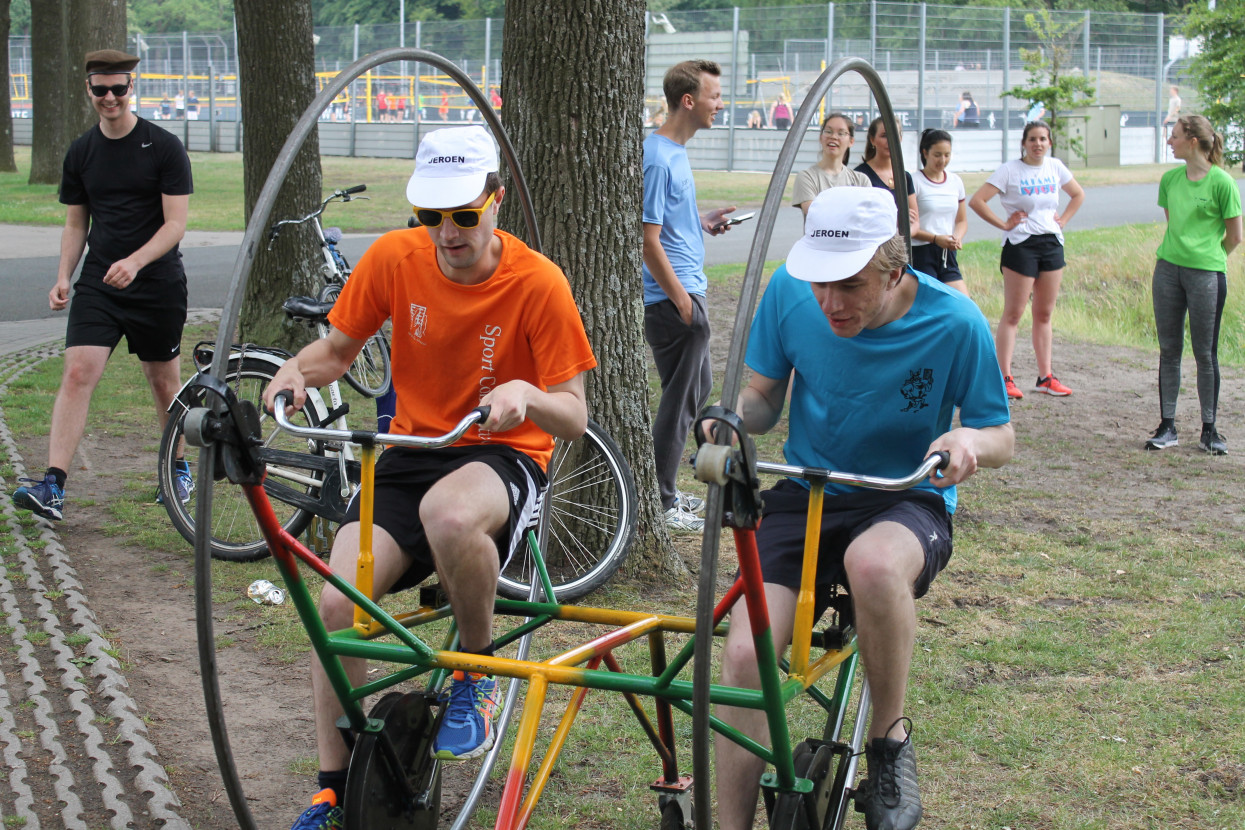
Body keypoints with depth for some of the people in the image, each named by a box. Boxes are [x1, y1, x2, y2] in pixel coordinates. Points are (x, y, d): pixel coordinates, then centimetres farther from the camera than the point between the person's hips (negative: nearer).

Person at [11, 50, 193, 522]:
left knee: (164, 382, 9)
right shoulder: (81, 153, 8)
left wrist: (135, 261, -25)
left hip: (157, 284, -3)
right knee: (78, 374, -12)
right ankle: (52, 487, -19)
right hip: (97, 284, 3)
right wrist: (63, 278, 1)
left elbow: (176, 223, -10)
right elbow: (76, 224, 15)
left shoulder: (164, 148, -5)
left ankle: (179, 469, 32)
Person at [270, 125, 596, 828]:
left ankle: (478, 672, -11)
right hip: (411, 452, 4)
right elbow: (339, 348, 10)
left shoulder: (537, 282, -15)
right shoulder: (394, 258, -5)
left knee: (450, 512, -41)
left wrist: (525, 393, -34)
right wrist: (301, 369, -14)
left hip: (503, 456, -4)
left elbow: (575, 417, -11)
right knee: (338, 603, -17)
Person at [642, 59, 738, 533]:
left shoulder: (676, 151, 11)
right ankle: (660, 504, 6)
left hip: (687, 292, 10)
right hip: (672, 297, -10)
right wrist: (683, 302, -20)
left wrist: (703, 222, 10)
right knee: (681, 398, -3)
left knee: (698, 388, 18)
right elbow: (649, 240, -21)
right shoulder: (658, 159, -19)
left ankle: (666, 491, 27)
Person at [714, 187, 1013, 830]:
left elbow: (1000, 438, -3)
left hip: (907, 504, -3)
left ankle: (890, 739, -14)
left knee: (873, 562, -40)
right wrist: (733, 416, -19)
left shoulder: (952, 322, -16)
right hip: (804, 496, 3)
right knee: (744, 654, -20)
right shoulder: (789, 292, -9)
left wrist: (970, 441, -27)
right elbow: (763, 397, 5)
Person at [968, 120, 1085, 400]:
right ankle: (1005, 379, -3)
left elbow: (1078, 195, 24)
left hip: (1052, 243, 5)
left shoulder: (1055, 167, 7)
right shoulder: (1010, 170, -8)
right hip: (1020, 245, -5)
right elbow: (976, 201, -14)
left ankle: (1045, 377, 16)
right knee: (1013, 315, -4)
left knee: (1044, 314, 10)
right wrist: (1004, 224, -12)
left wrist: (1062, 220, 10)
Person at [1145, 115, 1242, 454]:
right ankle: (1167, 425, 13)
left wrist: (1207, 257, 7)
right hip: (1168, 270, 5)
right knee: (1169, 350, 7)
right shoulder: (1170, 179, 7)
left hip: (1207, 274, -5)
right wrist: (1174, 250, 12)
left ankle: (1209, 429, 10)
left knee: (1205, 353, 2)